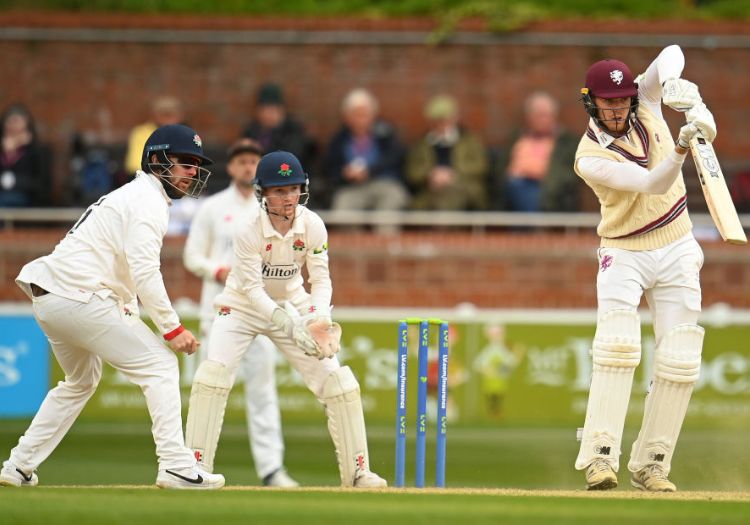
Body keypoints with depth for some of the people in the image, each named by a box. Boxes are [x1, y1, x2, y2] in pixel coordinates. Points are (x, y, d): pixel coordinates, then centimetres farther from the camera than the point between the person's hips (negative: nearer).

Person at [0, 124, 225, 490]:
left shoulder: (130, 196, 25)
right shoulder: (148, 200, -8)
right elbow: (143, 270, -19)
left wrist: (130, 323, 13)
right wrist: (172, 328, -17)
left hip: (47, 301, 10)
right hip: (79, 298, -10)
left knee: (81, 380, 28)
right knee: (159, 365, -6)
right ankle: (176, 467, -14)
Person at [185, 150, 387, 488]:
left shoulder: (312, 226, -17)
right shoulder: (248, 231, -27)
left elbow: (321, 280, -13)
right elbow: (252, 289, -29)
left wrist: (317, 319, -33)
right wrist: (291, 326, -41)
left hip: (292, 304, 3)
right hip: (243, 307, -3)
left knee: (337, 380, -7)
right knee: (214, 372, -24)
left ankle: (357, 472, 5)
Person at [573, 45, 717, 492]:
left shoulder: (646, 102, -3)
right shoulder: (592, 158, -18)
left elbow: (671, 55, -14)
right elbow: (652, 184, -28)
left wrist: (676, 83, -35)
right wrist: (681, 146, -45)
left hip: (677, 252, 4)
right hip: (624, 255, -4)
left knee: (680, 362, -3)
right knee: (618, 345, -24)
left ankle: (651, 464, 2)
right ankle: (601, 457, -27)